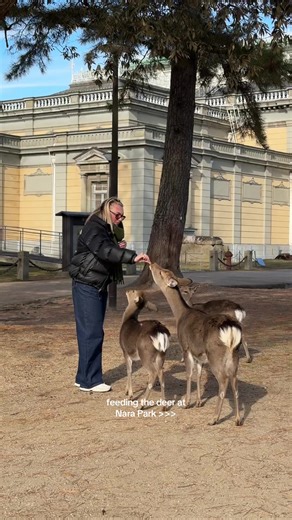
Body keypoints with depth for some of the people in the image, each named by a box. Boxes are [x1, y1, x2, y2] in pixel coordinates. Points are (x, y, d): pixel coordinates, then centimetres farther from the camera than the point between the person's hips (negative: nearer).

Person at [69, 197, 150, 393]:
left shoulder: (110, 230, 15)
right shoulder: (94, 227, -15)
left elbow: (113, 251, 20)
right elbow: (104, 250, -32)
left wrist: (121, 247, -3)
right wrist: (133, 256, -40)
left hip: (99, 286, 10)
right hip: (87, 286, -10)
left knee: (93, 332, 11)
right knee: (91, 332, -9)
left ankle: (85, 377, 18)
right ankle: (90, 381, -4)